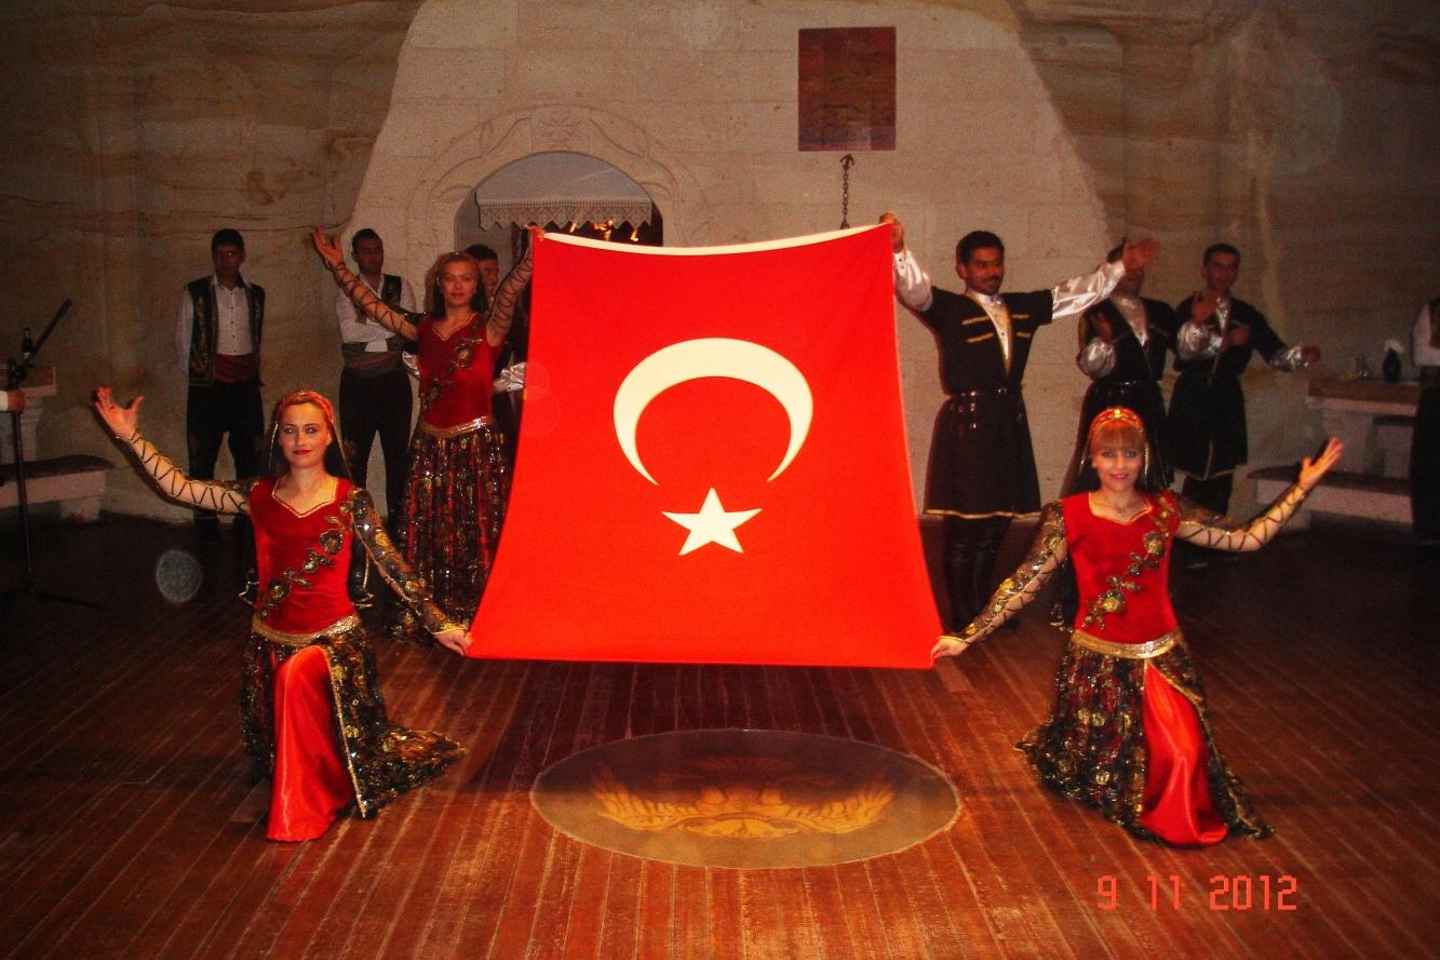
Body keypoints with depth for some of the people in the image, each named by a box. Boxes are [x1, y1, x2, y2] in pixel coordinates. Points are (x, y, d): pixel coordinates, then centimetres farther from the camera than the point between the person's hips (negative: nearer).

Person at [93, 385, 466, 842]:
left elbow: (393, 566, -6)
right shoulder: (259, 495, 0)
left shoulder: (351, 501, -7)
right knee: (282, 754, 9)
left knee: (298, 677, -36)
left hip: (333, 638, -4)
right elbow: (181, 487, -1)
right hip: (270, 639, 4)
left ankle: (304, 809, -19)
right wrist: (131, 436, -6)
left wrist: (440, 624, -9)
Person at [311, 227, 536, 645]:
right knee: (426, 535, 10)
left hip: (476, 446, -4)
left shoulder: (488, 327, -6)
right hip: (430, 446, 4)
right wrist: (338, 266, -5)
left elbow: (508, 295, -25)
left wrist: (528, 261, -43)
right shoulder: (423, 328, 7)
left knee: (476, 536, 2)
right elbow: (371, 305, 4)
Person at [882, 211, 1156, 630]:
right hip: (966, 422, -6)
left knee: (997, 520, 10)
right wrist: (898, 250, -41)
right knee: (964, 525, -3)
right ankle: (963, 620, 6)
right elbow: (914, 290, -23)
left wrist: (1121, 266, 20)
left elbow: (1078, 294, 22)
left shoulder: (1022, 308, 14)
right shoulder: (948, 309, -5)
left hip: (1009, 422, 6)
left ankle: (984, 608, 24)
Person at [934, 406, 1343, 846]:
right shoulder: (1067, 516, -9)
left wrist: (1302, 487, -6)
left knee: (1182, 753, -14)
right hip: (1099, 662, -1)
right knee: (1099, 759, 12)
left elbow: (1247, 537, -2)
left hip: (1162, 659, 1)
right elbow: (1024, 583, -8)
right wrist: (967, 637, -12)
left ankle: (1171, 822, 19)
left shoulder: (1167, 510, -1)